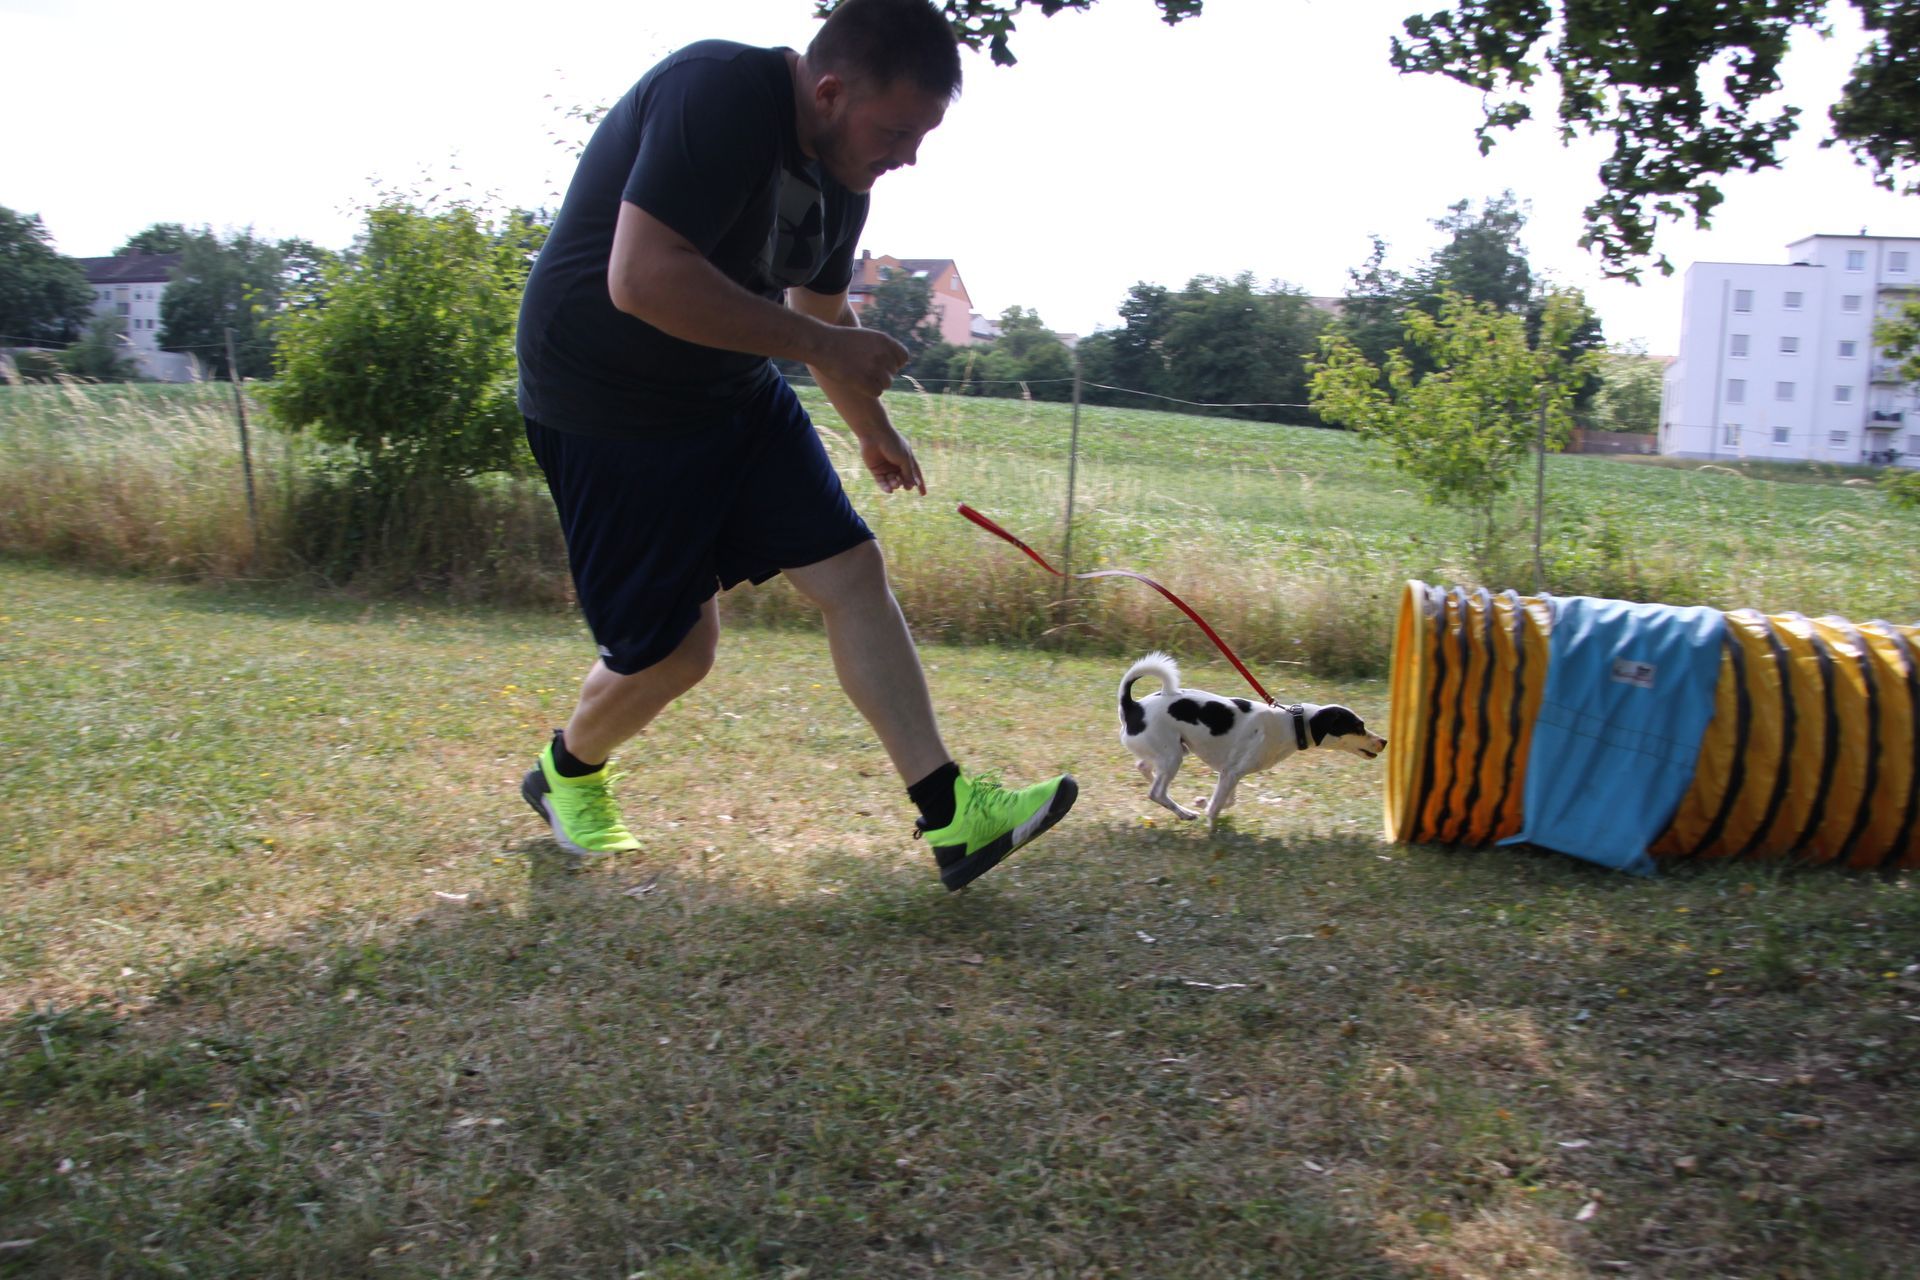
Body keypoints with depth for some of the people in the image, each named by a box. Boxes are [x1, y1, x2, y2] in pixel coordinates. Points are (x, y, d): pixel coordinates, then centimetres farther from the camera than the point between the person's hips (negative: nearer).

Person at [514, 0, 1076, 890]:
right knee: (674, 650, -1)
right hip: (608, 405, -8)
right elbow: (641, 281, -34)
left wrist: (872, 429, 32)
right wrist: (821, 346, -28)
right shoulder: (720, 96, -24)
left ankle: (953, 818, -2)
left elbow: (822, 309, 22)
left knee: (853, 572, -3)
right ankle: (564, 775, 31)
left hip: (736, 394, 8)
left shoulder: (841, 168, 5)